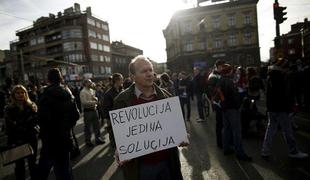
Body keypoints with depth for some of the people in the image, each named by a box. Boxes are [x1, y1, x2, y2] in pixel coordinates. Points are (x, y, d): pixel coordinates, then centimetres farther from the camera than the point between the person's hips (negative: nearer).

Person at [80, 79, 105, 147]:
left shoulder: (92, 90, 12)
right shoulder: (83, 92, -12)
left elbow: (96, 99, 18)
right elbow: (84, 102, -21)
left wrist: (95, 98, -6)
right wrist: (94, 102, -17)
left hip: (94, 109, 7)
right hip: (87, 110, -7)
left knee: (96, 125, 14)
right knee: (87, 127, 5)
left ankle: (98, 139, 27)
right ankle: (88, 141, 19)